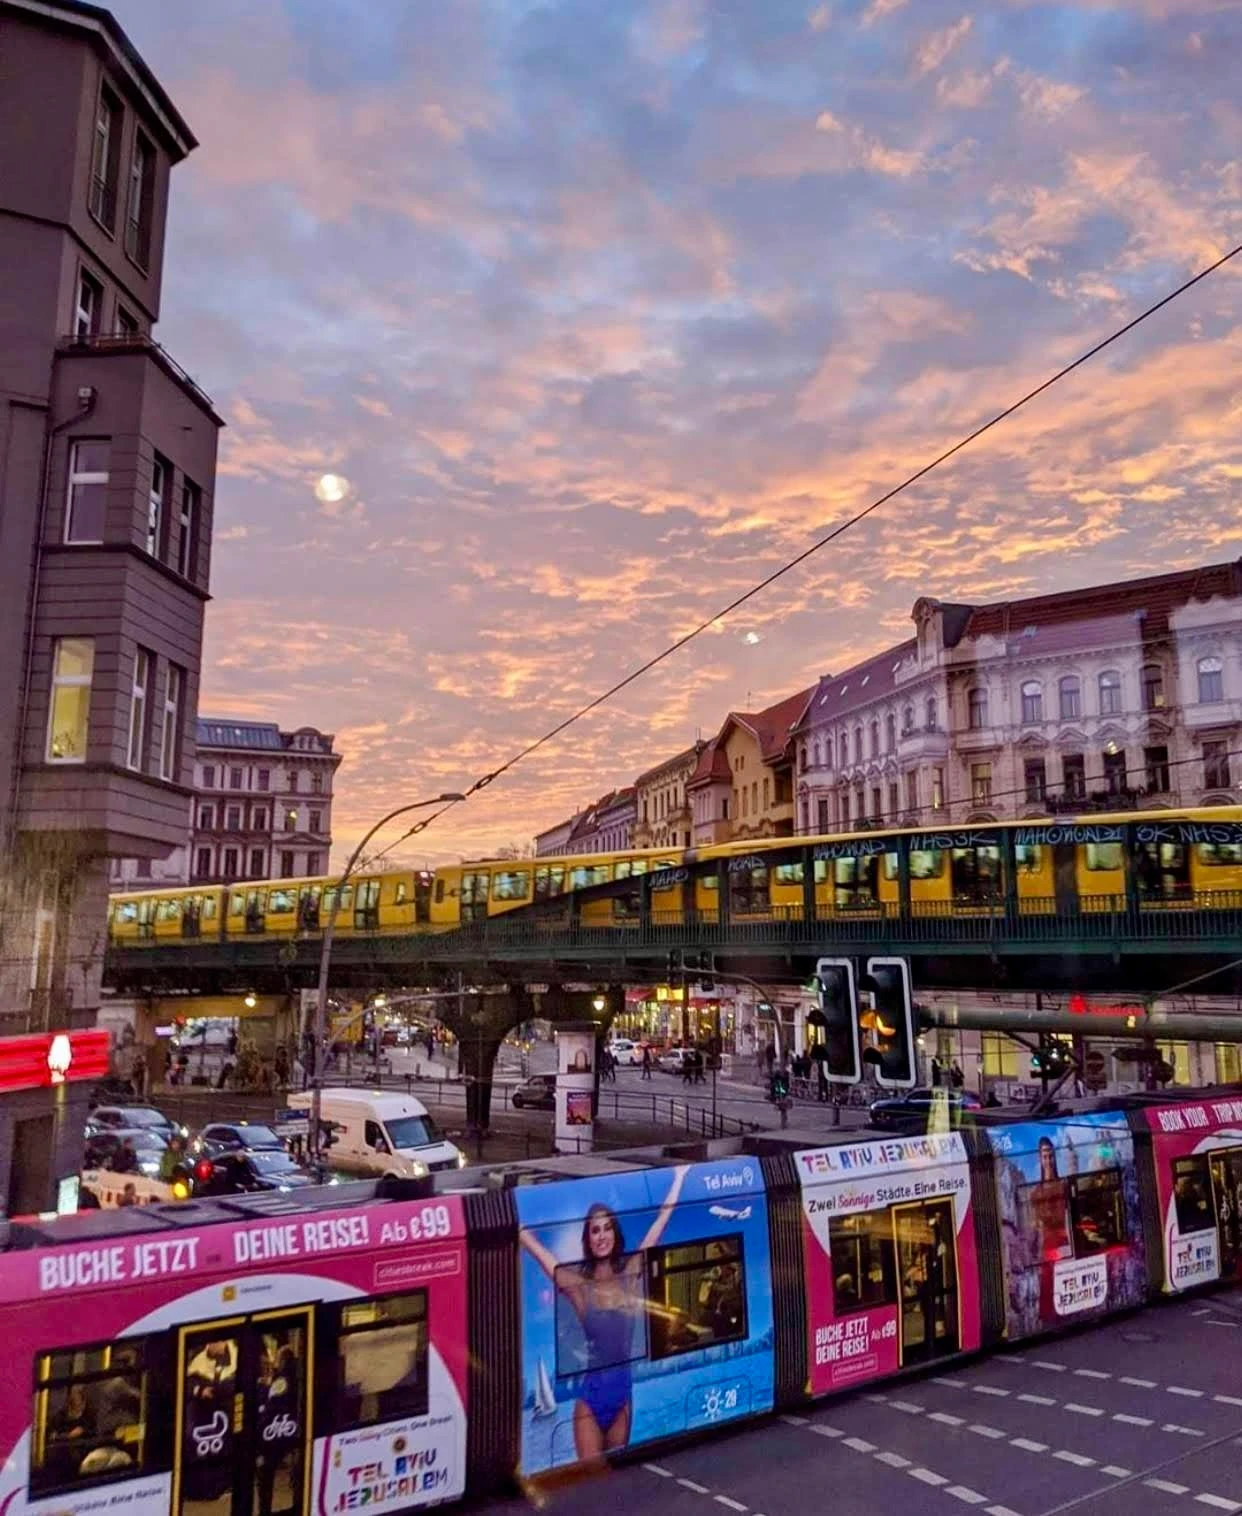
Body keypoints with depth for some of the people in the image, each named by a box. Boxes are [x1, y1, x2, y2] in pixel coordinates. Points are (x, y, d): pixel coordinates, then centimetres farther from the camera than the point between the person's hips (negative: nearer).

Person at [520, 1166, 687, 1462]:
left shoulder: (630, 1274, -1)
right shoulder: (577, 1284, -9)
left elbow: (659, 1223, 3)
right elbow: (530, 1241, -12)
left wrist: (678, 1178, 7)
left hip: (624, 1391, 3)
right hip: (590, 1394, -3)